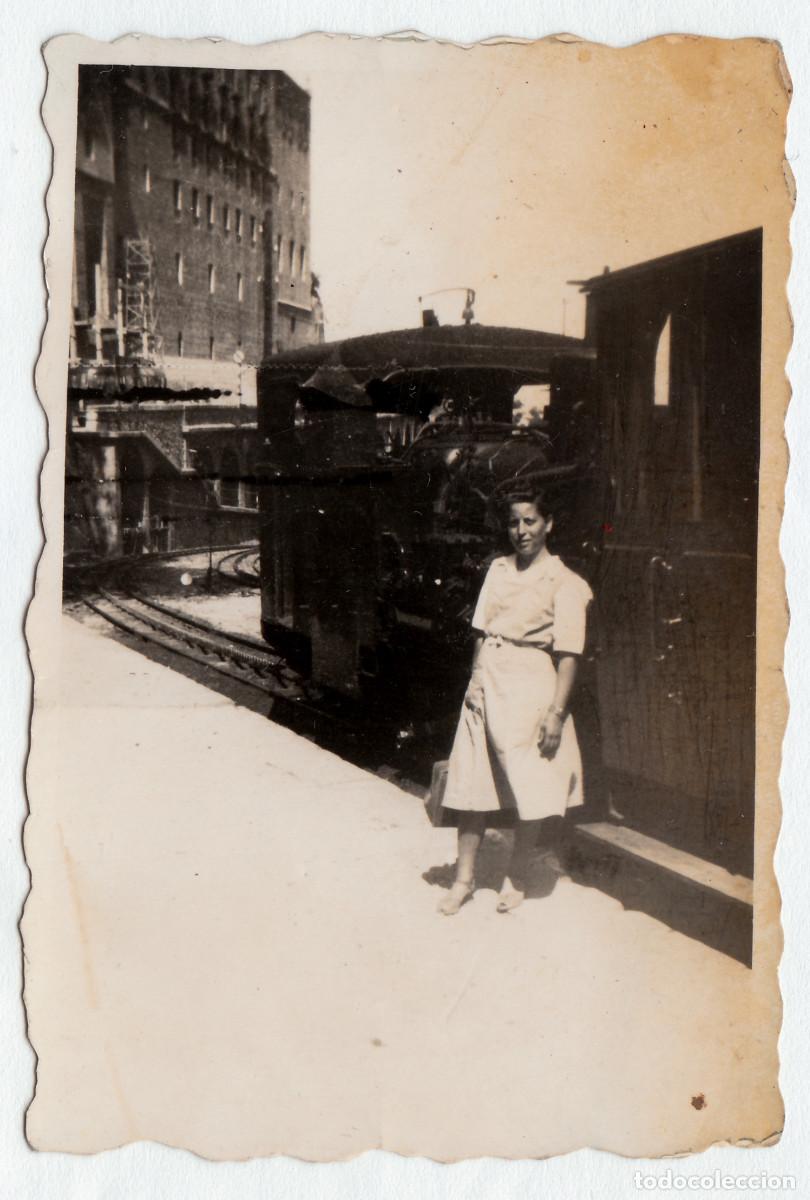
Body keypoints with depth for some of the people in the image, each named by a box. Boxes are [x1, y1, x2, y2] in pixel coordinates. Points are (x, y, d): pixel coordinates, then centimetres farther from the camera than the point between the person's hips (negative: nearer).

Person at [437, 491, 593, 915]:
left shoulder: (564, 582, -6)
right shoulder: (498, 569, 10)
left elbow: (568, 654, -10)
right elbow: (482, 630, 13)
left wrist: (556, 711, -15)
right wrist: (476, 680, 2)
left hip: (531, 688, -4)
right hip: (486, 684, 5)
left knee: (532, 788, 3)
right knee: (473, 780, 7)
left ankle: (516, 878, 22)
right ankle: (465, 876, 19)